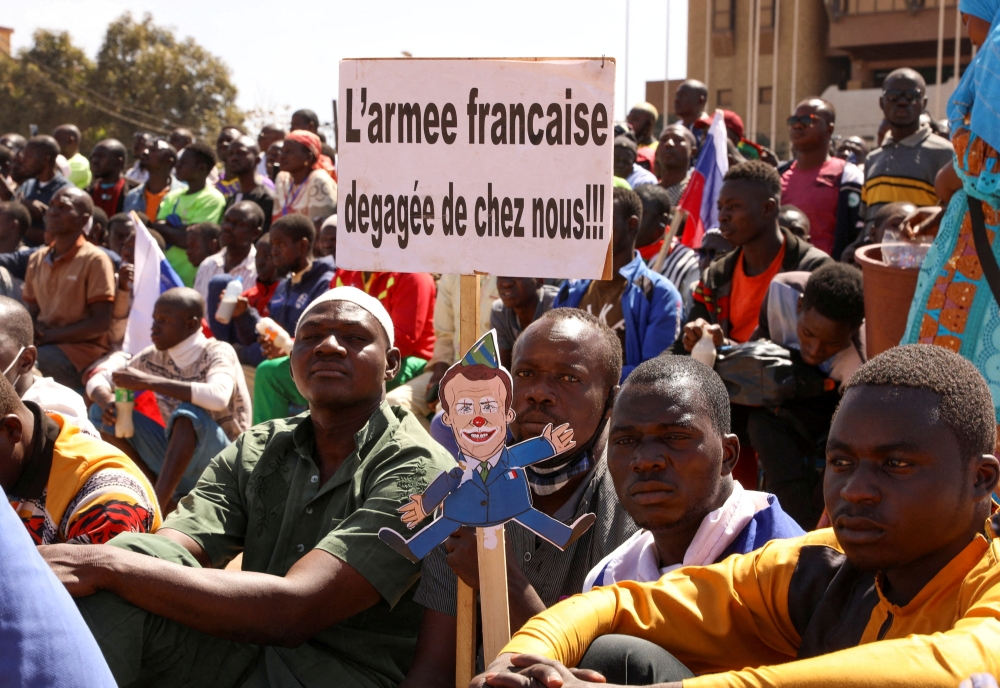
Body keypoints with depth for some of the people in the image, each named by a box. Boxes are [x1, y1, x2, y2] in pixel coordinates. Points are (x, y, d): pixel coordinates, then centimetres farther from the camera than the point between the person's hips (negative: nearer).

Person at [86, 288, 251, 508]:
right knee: (101, 412, -4)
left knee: (189, 412, -36)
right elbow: (98, 379, 6)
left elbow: (218, 397, -36)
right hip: (177, 455, 7)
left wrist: (148, 382, -35)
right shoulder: (154, 357, 2)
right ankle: (165, 499, -11)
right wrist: (106, 401, -19)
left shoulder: (218, 353, -15)